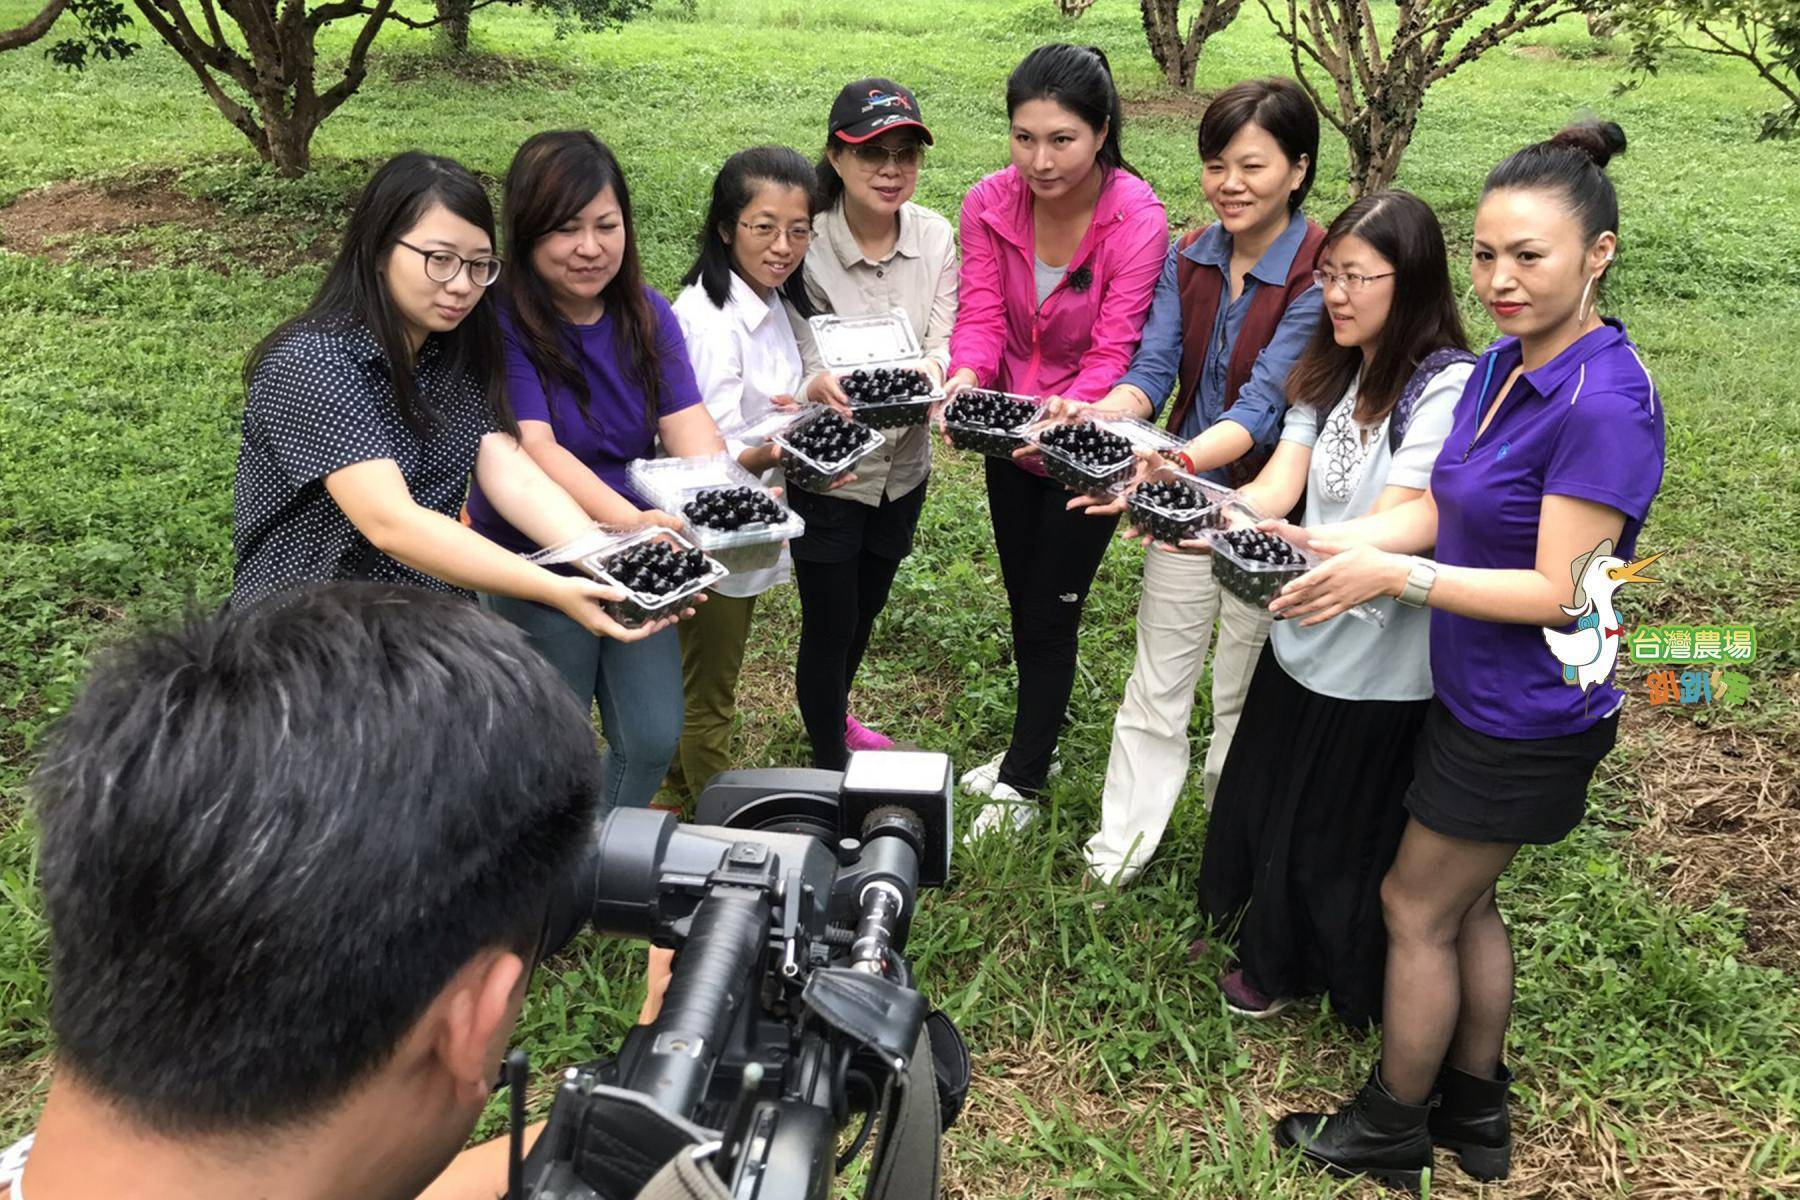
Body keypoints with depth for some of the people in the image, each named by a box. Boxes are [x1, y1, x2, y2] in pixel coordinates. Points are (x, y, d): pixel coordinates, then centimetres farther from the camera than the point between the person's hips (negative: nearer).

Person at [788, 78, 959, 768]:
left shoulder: (936, 237, -7)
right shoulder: (805, 244, -20)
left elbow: (944, 342, -9)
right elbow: (797, 369, -20)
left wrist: (931, 367, -33)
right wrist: (823, 387, -44)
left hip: (903, 463, 5)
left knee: (867, 607, 25)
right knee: (829, 624, 5)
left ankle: (836, 714, 54)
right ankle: (829, 766, 27)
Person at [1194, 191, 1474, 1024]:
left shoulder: (1449, 387, -19)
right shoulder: (1330, 371, 5)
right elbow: (1276, 489, -3)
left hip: (1384, 667, -7)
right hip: (1304, 639, 7)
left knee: (1341, 844, 12)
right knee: (1264, 810, 21)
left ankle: (1343, 982, 40)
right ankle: (1276, 958, 48)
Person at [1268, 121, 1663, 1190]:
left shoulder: (1606, 402, -26)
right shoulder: (1503, 365, 1)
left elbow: (1559, 593, -25)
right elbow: (1435, 511, 3)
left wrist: (1395, 575, -25)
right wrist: (1318, 545, -9)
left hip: (1529, 721, -8)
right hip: (1479, 694, 9)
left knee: (1418, 907, 8)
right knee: (1467, 900, 22)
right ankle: (1476, 1109, 42)